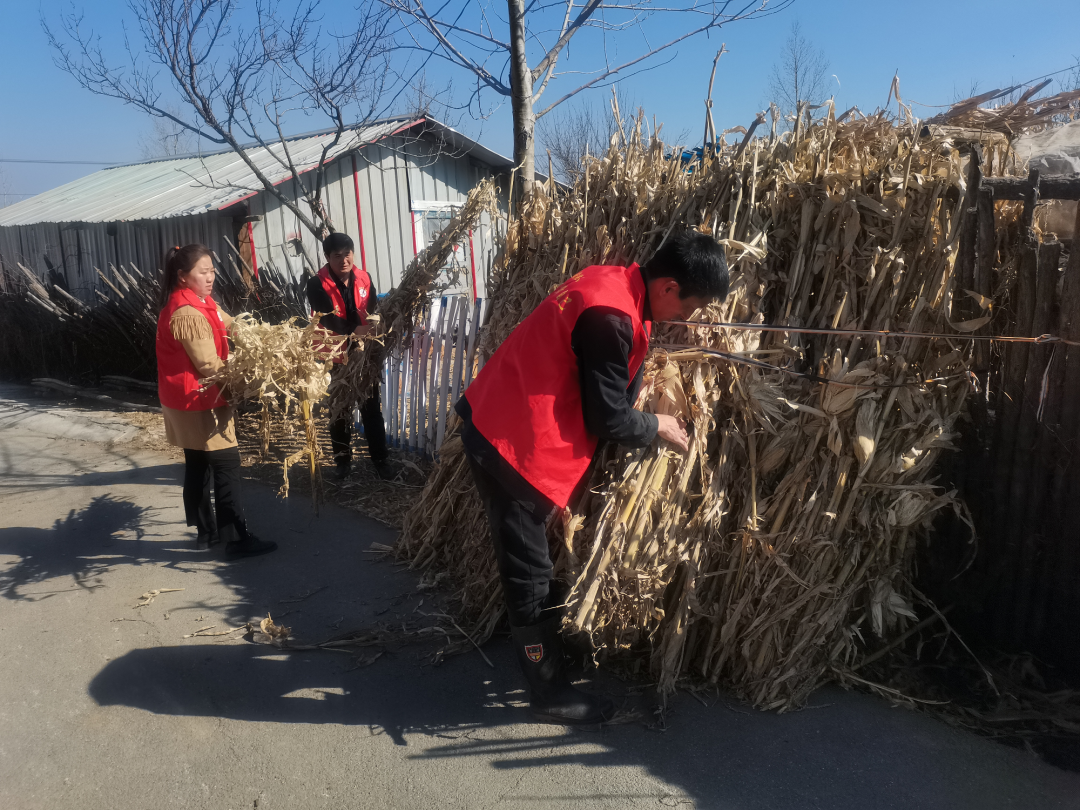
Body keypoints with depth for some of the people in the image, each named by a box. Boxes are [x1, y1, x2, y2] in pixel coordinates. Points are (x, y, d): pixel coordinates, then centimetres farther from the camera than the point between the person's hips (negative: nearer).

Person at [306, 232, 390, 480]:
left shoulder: (364, 278, 0)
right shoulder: (318, 285, -13)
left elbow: (374, 311, 0)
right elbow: (328, 319, -25)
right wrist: (353, 330, -42)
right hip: (335, 356, -3)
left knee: (372, 407, 8)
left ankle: (379, 457, 18)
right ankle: (343, 461, 21)